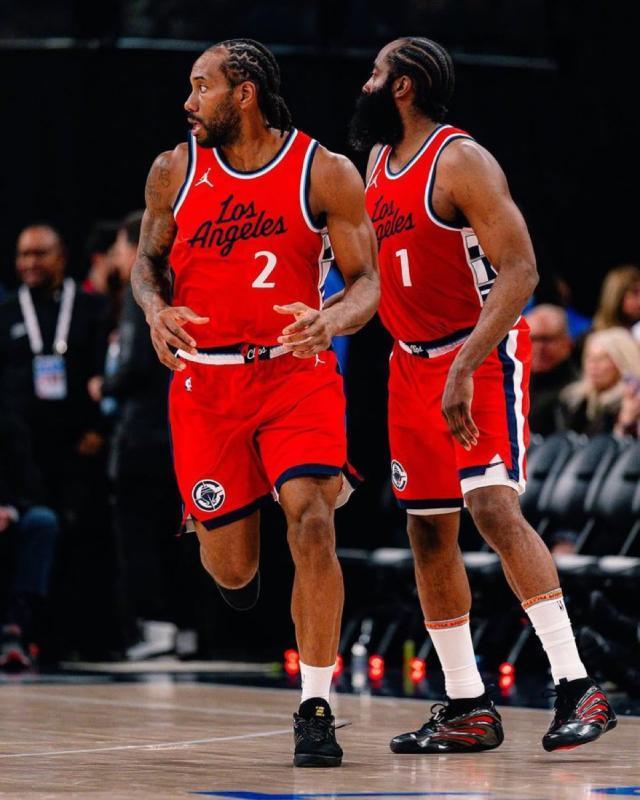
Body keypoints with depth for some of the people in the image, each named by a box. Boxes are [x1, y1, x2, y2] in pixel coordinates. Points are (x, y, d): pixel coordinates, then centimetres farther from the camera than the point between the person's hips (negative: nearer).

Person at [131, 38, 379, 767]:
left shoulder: (325, 173, -6)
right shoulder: (174, 171, 1)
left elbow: (366, 283, -3)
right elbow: (148, 259, 14)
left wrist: (332, 320, -25)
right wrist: (156, 311, -9)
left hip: (297, 373, -2)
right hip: (205, 382, 2)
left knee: (311, 522, -21)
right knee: (231, 569, 3)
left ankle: (315, 709, -12)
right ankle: (222, 540, 44)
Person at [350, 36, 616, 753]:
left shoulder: (460, 161, -15)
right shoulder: (378, 164, 11)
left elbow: (519, 272, -22)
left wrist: (465, 369, -29)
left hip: (484, 353, -9)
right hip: (413, 364, 9)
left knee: (493, 506, -22)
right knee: (428, 532, 7)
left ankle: (575, 688, -24)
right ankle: (467, 708, 13)